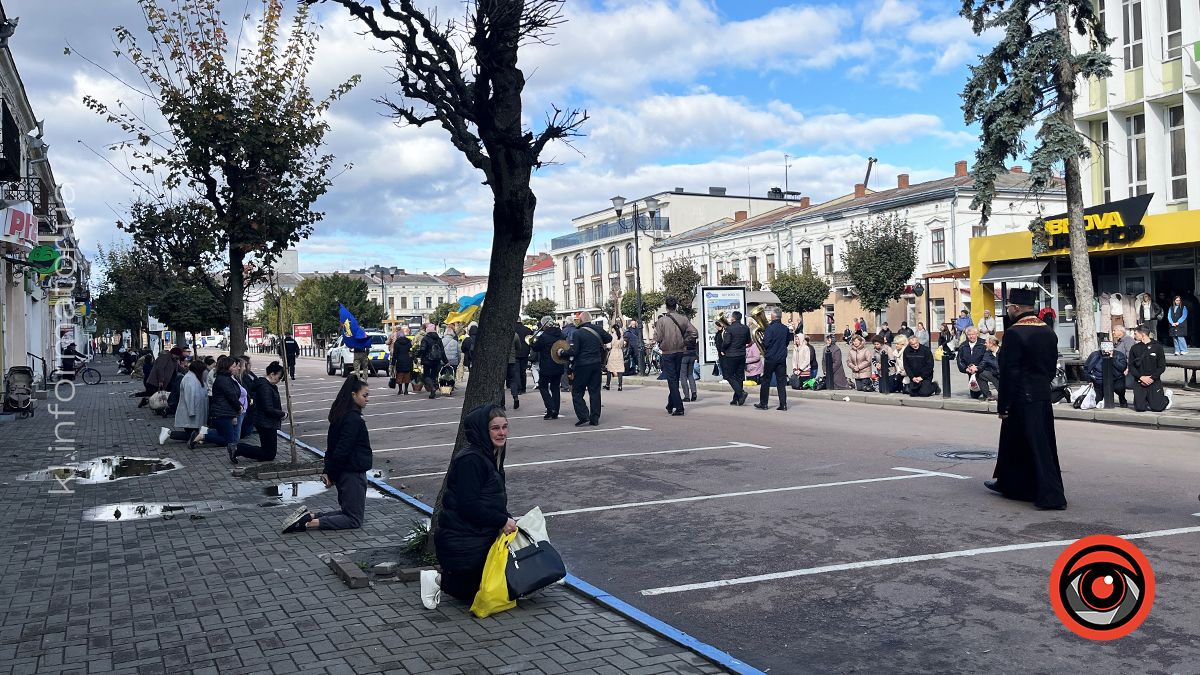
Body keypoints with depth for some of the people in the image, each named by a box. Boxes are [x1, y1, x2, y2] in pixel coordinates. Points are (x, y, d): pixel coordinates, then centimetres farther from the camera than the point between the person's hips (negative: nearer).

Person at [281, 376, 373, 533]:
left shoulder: (340, 415, 9)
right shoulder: (354, 419, -21)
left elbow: (331, 446, 11)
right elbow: (342, 451, -22)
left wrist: (328, 472, 8)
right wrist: (331, 474, -12)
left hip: (343, 473, 10)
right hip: (353, 473, -9)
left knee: (348, 511, 21)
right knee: (354, 520, 0)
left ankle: (309, 515, 8)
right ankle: (308, 523, -12)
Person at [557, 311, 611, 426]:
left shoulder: (577, 333, -14)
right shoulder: (598, 329, 2)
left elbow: (573, 351, -17)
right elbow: (609, 338, 17)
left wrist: (562, 352, -2)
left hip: (582, 365, -5)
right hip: (597, 364, 5)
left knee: (577, 392, 5)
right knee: (595, 391, 11)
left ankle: (584, 416, -6)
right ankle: (595, 418, 10)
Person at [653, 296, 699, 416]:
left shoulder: (662, 320, -12)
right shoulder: (683, 319, -3)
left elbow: (657, 338, -13)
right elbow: (693, 333, -10)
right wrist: (684, 343, 3)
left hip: (667, 353, -4)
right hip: (680, 352, 4)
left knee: (672, 380, -1)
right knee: (675, 379, 16)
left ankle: (679, 408, -9)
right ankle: (670, 405, 28)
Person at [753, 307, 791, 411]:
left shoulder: (770, 328, -15)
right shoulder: (785, 328, 2)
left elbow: (765, 343, -16)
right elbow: (788, 342, 12)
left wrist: (764, 351, 4)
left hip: (770, 358, -4)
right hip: (782, 358, 4)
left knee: (766, 381, 7)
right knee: (781, 381, 6)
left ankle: (763, 403, 12)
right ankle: (783, 404, 2)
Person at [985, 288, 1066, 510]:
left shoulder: (1014, 333, -17)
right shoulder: (1049, 332, 8)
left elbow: (1009, 373, -17)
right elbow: (1052, 367, 13)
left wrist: (1003, 405, -12)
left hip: (1022, 400, -8)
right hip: (1043, 397, 8)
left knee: (1036, 447, -2)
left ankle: (1051, 495, -1)